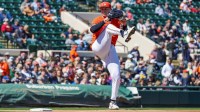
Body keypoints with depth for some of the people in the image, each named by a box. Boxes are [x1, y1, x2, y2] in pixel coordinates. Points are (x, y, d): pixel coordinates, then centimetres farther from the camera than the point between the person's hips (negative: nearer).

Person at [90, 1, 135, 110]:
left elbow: (125, 38, 3)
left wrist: (124, 25, -14)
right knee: (108, 27, -24)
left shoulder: (116, 21, 16)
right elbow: (92, 29, -14)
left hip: (111, 50, 3)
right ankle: (125, 34, -53)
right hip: (98, 47, -3)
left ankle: (113, 102, 0)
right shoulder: (98, 20, 10)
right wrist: (104, 21, -24)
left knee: (116, 76, -8)